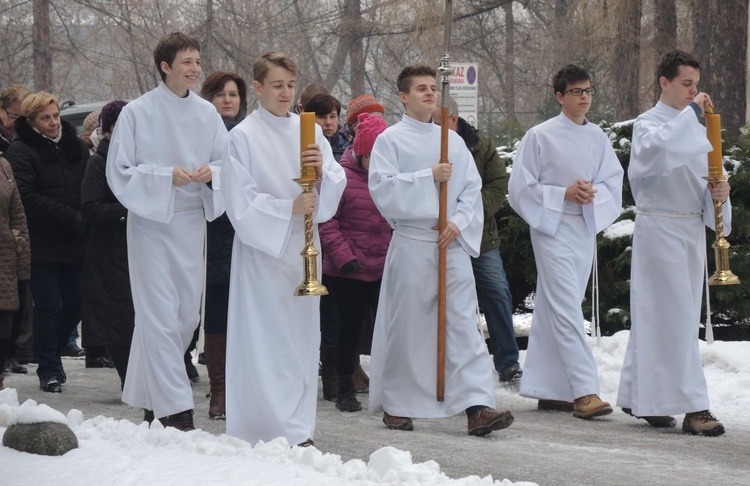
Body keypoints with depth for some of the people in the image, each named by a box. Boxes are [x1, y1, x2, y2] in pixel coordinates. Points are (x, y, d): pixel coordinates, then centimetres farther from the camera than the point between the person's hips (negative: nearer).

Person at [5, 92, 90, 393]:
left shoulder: (74, 147, 12)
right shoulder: (22, 151, -6)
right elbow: (29, 198, -15)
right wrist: (72, 218, -18)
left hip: (75, 243, 5)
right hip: (43, 243, -5)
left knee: (74, 305, 7)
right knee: (48, 306, -2)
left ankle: (52, 354, 29)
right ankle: (49, 370, 8)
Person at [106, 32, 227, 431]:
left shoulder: (207, 114, 6)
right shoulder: (136, 114, -7)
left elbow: (227, 165, 11)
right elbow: (119, 173, -6)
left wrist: (211, 173, -11)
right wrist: (166, 177, -18)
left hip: (192, 222, 5)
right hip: (151, 221, -5)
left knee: (186, 315, 8)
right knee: (160, 316, -9)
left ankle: (151, 397, 24)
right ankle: (174, 410, -10)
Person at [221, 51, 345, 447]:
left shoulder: (309, 131, 9)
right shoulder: (243, 137, -5)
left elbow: (337, 186, 6)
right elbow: (241, 201, -10)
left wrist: (323, 169, -15)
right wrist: (289, 208, -19)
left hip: (302, 248, 5)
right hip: (262, 248, -5)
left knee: (302, 336, 7)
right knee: (265, 339, -7)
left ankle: (297, 429, 14)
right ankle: (273, 431, -3)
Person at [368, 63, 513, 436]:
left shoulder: (452, 140, 14)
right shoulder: (390, 140, 2)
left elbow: (472, 188, 11)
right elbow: (381, 186, -11)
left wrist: (459, 222, -6)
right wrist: (428, 177, -15)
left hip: (453, 243, 3)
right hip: (410, 244, -3)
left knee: (463, 323, -5)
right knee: (407, 325, 3)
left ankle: (477, 405, -13)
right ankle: (396, 404, 17)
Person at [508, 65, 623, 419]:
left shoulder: (597, 137, 9)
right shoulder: (540, 137, -6)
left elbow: (613, 183, 10)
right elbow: (521, 188, -5)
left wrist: (593, 194, -11)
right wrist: (564, 194, -14)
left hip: (586, 229, 6)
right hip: (552, 228, -6)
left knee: (552, 310, 12)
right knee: (567, 309, -13)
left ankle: (549, 390, 17)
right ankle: (584, 392, -19)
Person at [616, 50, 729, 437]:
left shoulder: (691, 126, 17)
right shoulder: (649, 122, -5)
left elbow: (700, 178, 19)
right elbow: (655, 148, -30)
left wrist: (717, 192, -3)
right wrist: (690, 111, -26)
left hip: (692, 227, 7)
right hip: (660, 226, -7)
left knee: (655, 315, 12)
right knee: (675, 317, -10)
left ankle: (638, 395, 19)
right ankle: (692, 407, -14)